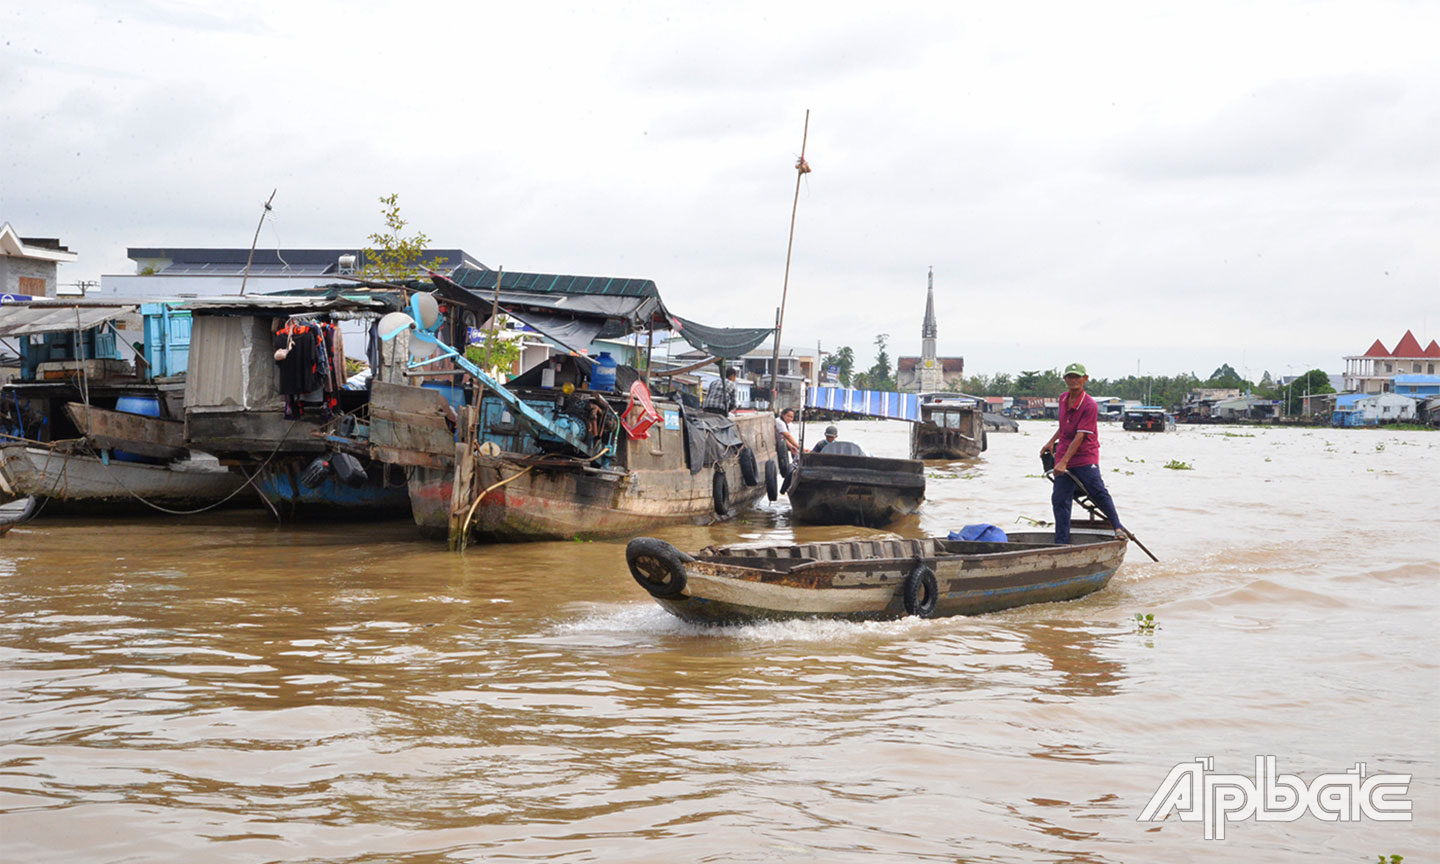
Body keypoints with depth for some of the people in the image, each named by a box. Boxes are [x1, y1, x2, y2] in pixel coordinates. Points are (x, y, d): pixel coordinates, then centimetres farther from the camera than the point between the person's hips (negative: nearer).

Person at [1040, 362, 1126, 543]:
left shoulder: (1090, 405, -15)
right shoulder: (1063, 399, 8)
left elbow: (1080, 436, -20)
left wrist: (1064, 461, -24)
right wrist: (1052, 442, 16)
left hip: (1086, 457, -6)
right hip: (1063, 457, 6)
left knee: (1098, 492, -9)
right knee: (1059, 499, 1)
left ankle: (1118, 527, 9)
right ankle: (1061, 543, 4)